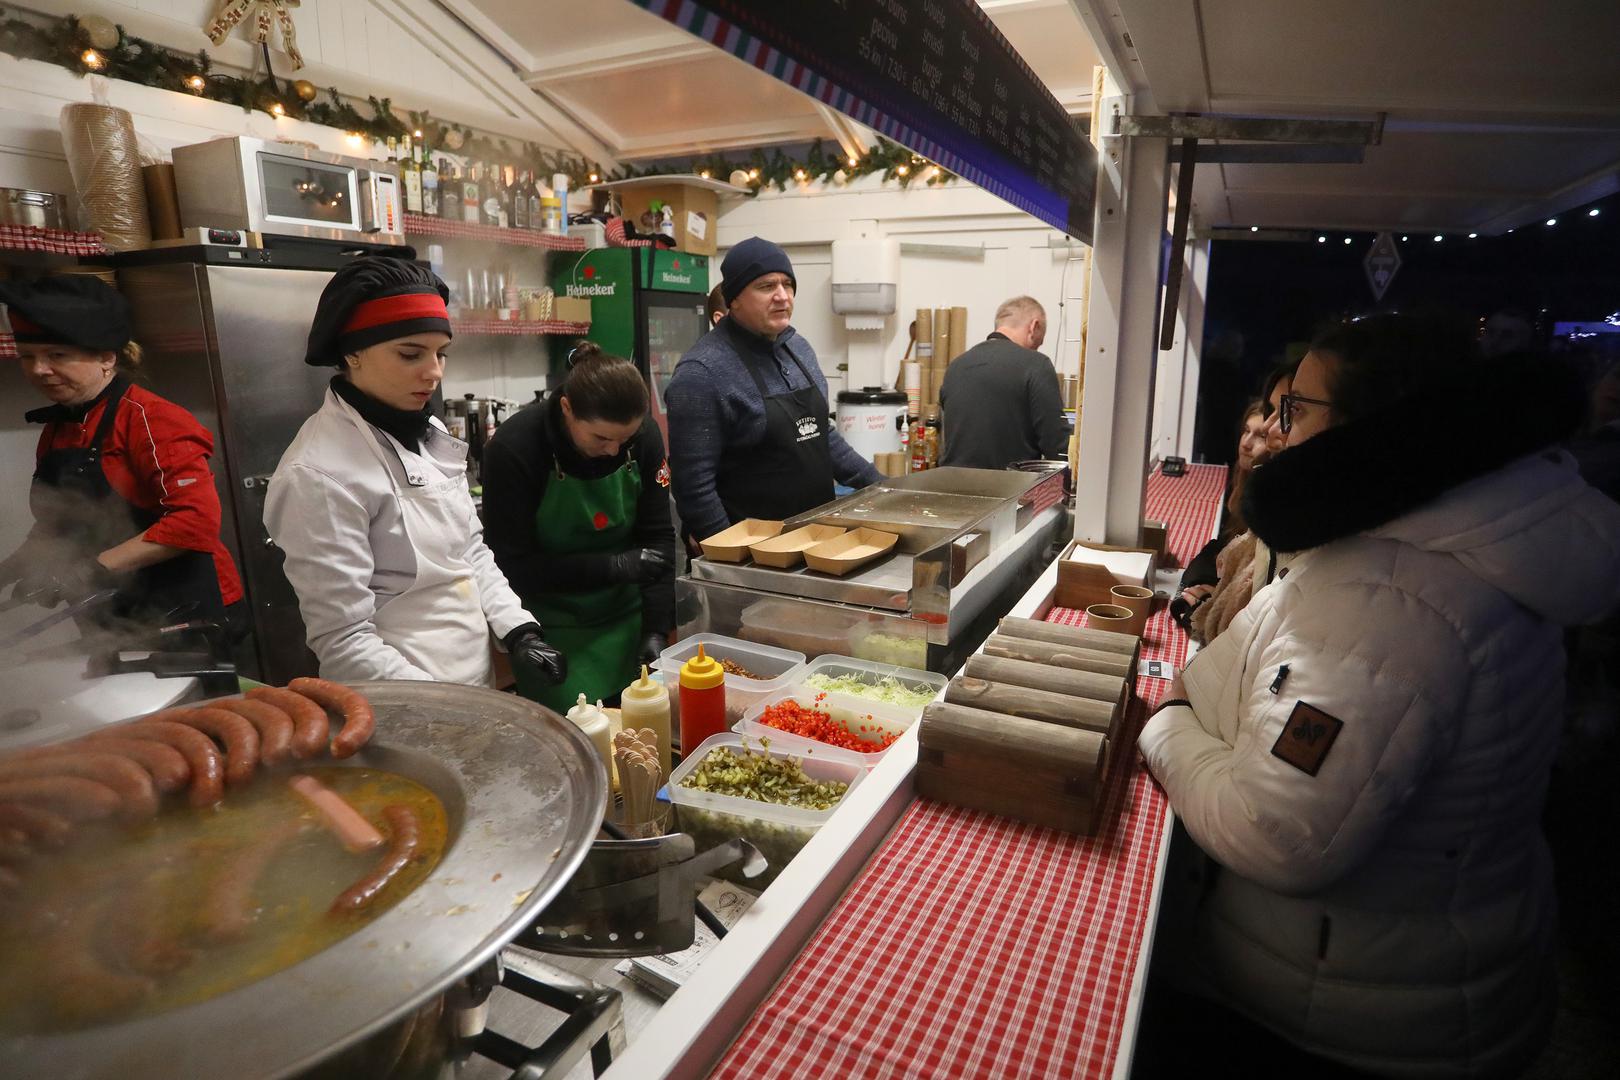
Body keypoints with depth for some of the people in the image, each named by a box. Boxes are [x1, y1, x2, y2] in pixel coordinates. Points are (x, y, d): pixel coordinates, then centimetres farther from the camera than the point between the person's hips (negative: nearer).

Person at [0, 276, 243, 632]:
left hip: (185, 614, -7)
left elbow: (197, 518, -24)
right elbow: (60, 523, 20)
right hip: (110, 620, 8)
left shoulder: (150, 419, -14)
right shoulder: (56, 429, 11)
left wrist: (95, 568, -23)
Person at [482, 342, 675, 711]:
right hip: (553, 633, -3)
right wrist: (615, 566, -21)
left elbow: (658, 538, -6)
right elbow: (513, 567, -17)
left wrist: (656, 628, -13)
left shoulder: (644, 436, -11)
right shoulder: (513, 449, -20)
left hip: (625, 619, 3)